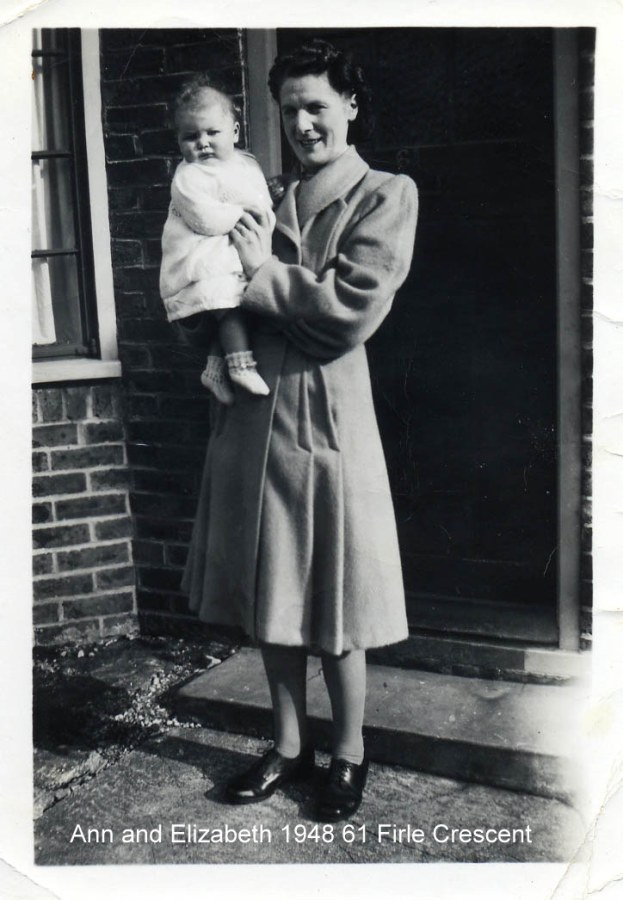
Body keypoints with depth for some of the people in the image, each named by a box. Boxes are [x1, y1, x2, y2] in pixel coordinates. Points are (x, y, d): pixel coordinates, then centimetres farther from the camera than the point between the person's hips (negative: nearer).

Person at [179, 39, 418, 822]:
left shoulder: (385, 196, 0)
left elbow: (353, 310, -13)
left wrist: (264, 273, -8)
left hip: (325, 416, -5)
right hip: (251, 413, 6)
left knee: (334, 606, 5)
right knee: (269, 594, 13)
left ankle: (348, 753, 24)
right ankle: (289, 744, 29)